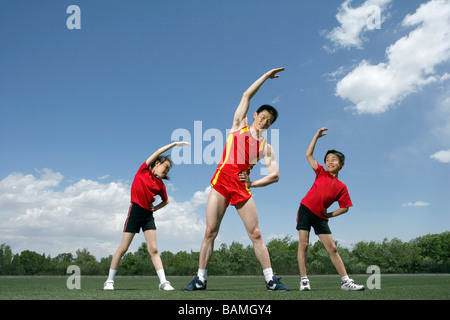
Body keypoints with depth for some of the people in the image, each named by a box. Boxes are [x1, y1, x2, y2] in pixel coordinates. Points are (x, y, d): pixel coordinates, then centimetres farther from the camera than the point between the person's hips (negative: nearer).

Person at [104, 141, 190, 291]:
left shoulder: (160, 184, 9)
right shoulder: (143, 170, 1)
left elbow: (165, 201, 24)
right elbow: (158, 152, -4)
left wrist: (155, 208, 6)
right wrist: (175, 143, -4)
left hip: (148, 215, 4)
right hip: (135, 211, -4)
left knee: (153, 249, -3)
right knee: (123, 248, -1)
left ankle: (163, 282, -6)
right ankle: (109, 281, 10)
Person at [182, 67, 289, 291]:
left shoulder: (266, 147, 14)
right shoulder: (240, 126, 15)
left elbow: (274, 175, 7)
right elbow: (247, 95, 12)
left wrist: (252, 183, -3)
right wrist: (266, 76, 17)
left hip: (243, 187, 1)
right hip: (221, 181, -1)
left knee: (255, 234, -1)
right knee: (210, 232, -2)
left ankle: (270, 279, 6)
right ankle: (200, 279, 7)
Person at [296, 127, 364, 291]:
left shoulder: (342, 187, 4)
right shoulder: (321, 173, 5)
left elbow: (345, 208, 6)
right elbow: (308, 155, 3)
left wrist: (329, 214, 0)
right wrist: (317, 136, 4)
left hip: (320, 217, 1)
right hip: (305, 209, -1)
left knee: (332, 248, 1)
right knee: (303, 244, -8)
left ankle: (345, 281, 5)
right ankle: (304, 280, -4)